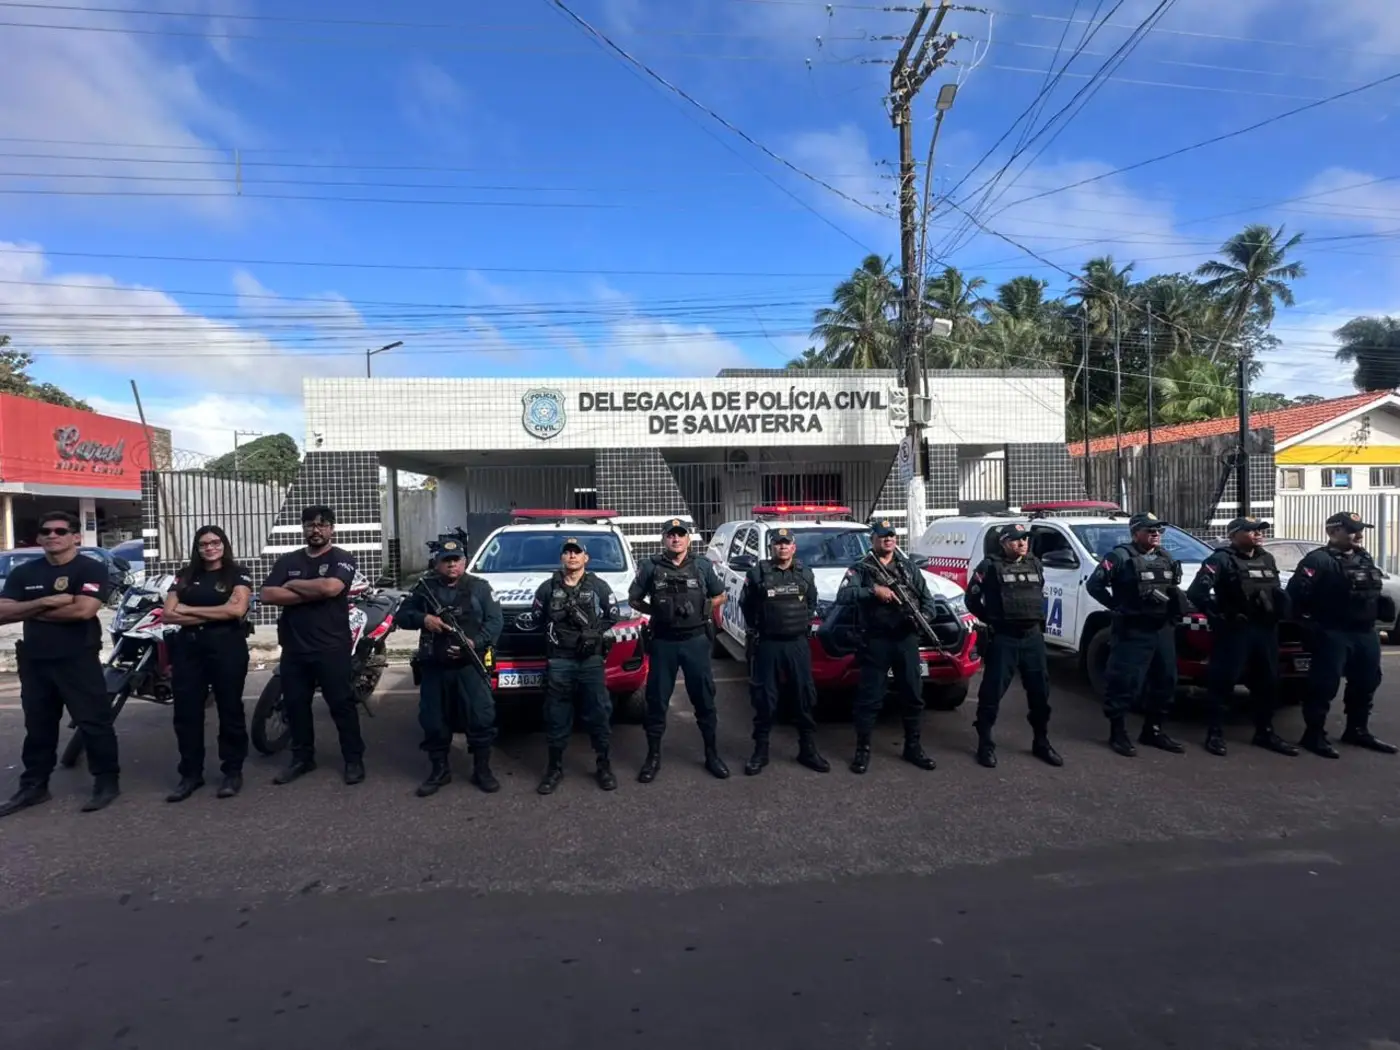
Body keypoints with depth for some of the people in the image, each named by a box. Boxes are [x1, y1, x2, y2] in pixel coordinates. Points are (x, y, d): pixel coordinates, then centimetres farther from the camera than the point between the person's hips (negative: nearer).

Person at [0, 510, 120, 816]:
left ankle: (107, 782, 7)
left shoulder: (91, 569, -7)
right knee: (37, 726, 15)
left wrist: (30, 612, -8)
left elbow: (83, 610, -20)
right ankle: (33, 786, 26)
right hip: (33, 661, 6)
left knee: (94, 723, -1)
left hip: (78, 661, -6)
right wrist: (47, 602, -16)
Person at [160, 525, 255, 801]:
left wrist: (189, 609, -6)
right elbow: (169, 615, 2)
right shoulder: (185, 575, 13)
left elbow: (237, 609, -13)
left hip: (227, 647, -4)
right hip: (188, 647, 4)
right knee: (186, 712, 5)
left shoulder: (238, 574, 3)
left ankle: (233, 771, 12)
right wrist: (216, 615, -9)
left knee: (230, 710, 3)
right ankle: (190, 773, 17)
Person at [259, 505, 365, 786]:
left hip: (332, 647, -5)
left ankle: (354, 759, 9)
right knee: (295, 705, 12)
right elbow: (267, 594, -3)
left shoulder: (342, 559, -1)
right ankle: (302, 758, 26)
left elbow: (330, 587, -21)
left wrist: (293, 584, -6)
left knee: (342, 704, 0)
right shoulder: (287, 561, 12)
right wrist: (312, 593, -13)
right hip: (294, 647, 5)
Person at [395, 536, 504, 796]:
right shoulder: (425, 588, 9)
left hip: (470, 666, -2)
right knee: (433, 721, 9)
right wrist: (423, 619, -12)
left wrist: (475, 642, -17)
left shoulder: (480, 587, 3)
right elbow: (402, 615, 9)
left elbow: (495, 621, -2)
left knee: (481, 718, -4)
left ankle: (482, 769, 10)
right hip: (434, 668, 2)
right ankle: (439, 770, 24)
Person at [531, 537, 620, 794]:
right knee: (556, 715, 6)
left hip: (591, 660, -1)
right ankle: (555, 767, 19)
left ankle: (604, 765, 16)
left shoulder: (599, 586, 6)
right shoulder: (548, 587, 8)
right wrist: (551, 631, 6)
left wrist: (595, 631, 0)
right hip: (558, 660, 1)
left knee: (599, 713, 3)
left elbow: (613, 615, 10)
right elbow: (536, 616, 17)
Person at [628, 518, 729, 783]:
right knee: (657, 701, 6)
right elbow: (634, 600, 9)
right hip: (663, 643, -1)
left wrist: (701, 610, 2)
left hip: (696, 641, 1)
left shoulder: (702, 566, 3)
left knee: (704, 699, 8)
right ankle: (653, 756, 20)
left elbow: (720, 596, 15)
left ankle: (712, 755, 22)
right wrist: (657, 611, -1)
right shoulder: (650, 567, -1)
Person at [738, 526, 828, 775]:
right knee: (764, 698, 3)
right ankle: (760, 750, 15)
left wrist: (805, 624, 10)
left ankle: (808, 749, 18)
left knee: (806, 695, 6)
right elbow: (745, 604, 5)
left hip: (798, 643, 3)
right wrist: (757, 628, 5)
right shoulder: (758, 573, -4)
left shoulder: (805, 573, 7)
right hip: (767, 644, -3)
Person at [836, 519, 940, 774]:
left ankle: (913, 748, 23)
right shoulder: (861, 569, 1)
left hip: (906, 639, 4)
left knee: (913, 696, 10)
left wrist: (924, 615, -12)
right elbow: (843, 595, -15)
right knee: (869, 698, 0)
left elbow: (927, 598, 10)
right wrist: (874, 590, -24)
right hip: (876, 641, -4)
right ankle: (862, 750, 12)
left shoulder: (909, 568, 14)